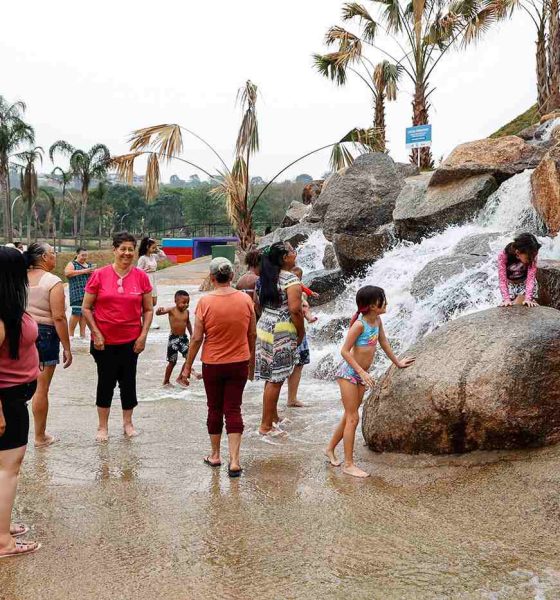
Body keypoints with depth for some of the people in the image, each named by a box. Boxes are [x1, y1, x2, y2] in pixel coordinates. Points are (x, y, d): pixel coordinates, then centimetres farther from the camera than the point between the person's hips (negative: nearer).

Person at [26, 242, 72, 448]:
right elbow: (59, 318, -17)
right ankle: (40, 437, 14)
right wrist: (67, 348, -11)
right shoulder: (53, 282, -13)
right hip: (45, 334, -5)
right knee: (41, 388, 4)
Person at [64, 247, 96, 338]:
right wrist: (84, 271, -17)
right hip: (77, 292, -5)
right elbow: (67, 273, -14)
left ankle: (82, 334, 11)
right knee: (76, 312, -12)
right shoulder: (72, 264, 5)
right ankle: (70, 333, -1)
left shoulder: (89, 265, 22)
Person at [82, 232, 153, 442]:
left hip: (131, 341, 1)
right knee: (106, 381, 8)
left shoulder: (141, 277, -1)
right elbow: (86, 308, -1)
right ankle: (103, 427, 22)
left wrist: (143, 335, -4)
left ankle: (127, 423, 28)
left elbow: (148, 310, 5)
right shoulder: (100, 275, -6)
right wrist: (96, 333, -8)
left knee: (128, 381, 11)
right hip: (104, 341, -1)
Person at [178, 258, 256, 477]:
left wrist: (187, 366, 1)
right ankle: (234, 460, -1)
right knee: (233, 409, 6)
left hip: (212, 365, -1)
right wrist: (251, 362, 18)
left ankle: (215, 455, 27)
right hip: (239, 363, 1)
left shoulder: (205, 302, -13)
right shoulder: (246, 300, -6)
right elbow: (252, 334, 4)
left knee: (215, 409, 14)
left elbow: (197, 338, -10)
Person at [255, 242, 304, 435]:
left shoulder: (267, 276, 11)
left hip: (264, 327, 9)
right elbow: (295, 309, -21)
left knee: (271, 376, 18)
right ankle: (266, 426, 4)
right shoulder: (291, 279, -15)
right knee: (276, 379, -2)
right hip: (281, 333, -9)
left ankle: (273, 417, 31)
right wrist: (301, 333, -8)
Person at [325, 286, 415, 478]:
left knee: (349, 416, 15)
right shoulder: (359, 324, -21)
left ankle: (330, 449, 32)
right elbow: (345, 351, -20)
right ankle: (349, 464, 1)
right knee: (353, 418, -5)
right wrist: (362, 372, -25)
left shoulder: (377, 320, 2)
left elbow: (383, 343, 18)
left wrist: (397, 362, 27)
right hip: (349, 372, -8)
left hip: (361, 375, 8)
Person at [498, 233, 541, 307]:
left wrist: (528, 298, -41)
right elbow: (502, 280, -27)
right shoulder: (503, 256, -27)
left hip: (526, 284, -1)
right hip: (510, 285, 1)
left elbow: (531, 277, -30)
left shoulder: (532, 255, -26)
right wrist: (506, 299, -38)